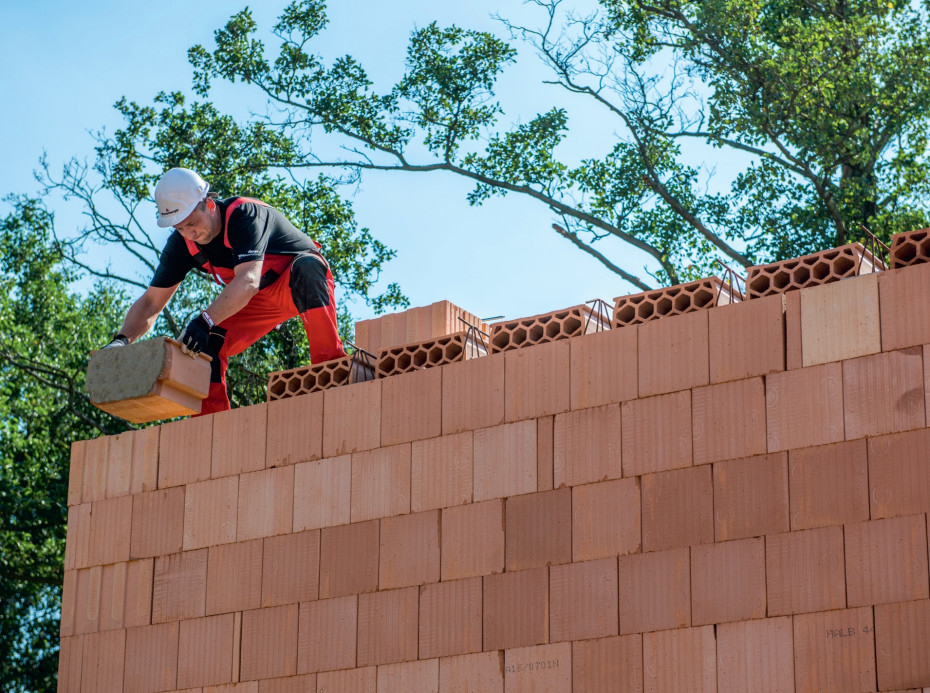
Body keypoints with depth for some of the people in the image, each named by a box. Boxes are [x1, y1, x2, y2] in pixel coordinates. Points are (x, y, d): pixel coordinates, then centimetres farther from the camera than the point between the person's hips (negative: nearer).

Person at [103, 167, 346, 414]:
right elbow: (151, 302, -10)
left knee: (306, 267, -41)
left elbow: (248, 281, -47)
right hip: (260, 299, 6)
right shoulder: (182, 243, -14)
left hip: (303, 282, -6)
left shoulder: (244, 214, -33)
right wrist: (122, 339, -28)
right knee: (203, 345, -13)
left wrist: (205, 321, -59)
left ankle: (331, 365, -44)